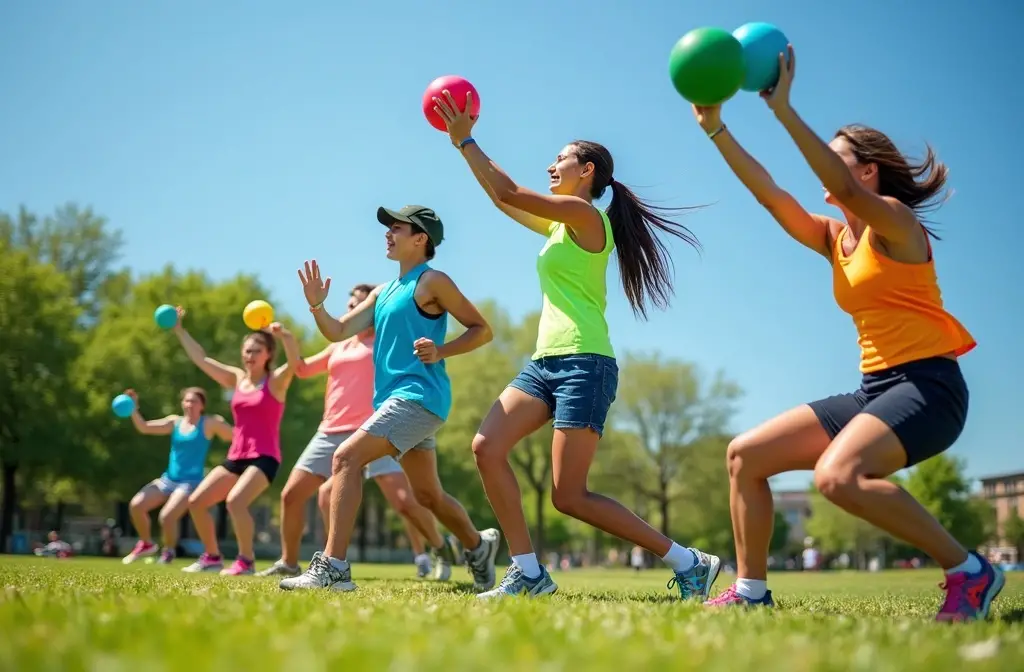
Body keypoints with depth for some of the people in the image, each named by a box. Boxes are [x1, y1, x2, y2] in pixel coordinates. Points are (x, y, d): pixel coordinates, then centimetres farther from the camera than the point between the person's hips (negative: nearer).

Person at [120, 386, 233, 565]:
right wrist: (133, 409, -9)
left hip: (191, 482, -6)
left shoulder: (209, 423, -3)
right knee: (136, 505, -9)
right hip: (168, 479, 6)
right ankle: (146, 544, 16)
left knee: (166, 516, -24)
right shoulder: (175, 422, 10)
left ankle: (168, 552, 7)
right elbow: (144, 427, 4)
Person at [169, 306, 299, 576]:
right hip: (235, 457, 7)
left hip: (264, 458, -7)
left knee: (235, 500, -29)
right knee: (196, 501, 3)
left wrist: (283, 334, -44)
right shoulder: (236, 379, 11)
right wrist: (179, 330, 13)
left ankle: (246, 561, -14)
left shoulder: (277, 380, -5)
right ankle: (212, 557, 18)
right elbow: (201, 359, 15)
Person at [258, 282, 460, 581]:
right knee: (291, 494, 5)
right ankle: (288, 562, 22)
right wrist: (286, 339, 13)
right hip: (330, 434, 6)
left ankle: (441, 548, 7)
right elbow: (302, 368, 28)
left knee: (403, 500, -16)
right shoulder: (338, 347, 21)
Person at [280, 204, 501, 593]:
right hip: (395, 399, 9)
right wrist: (316, 305, -5)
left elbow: (482, 329, -4)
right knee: (428, 495, 20)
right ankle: (479, 546, 42)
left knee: (346, 457, -22)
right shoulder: (383, 293, 19)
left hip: (418, 396, -9)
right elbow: (338, 333, 14)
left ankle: (332, 567, -26)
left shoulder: (432, 282, -4)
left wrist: (441, 351, -18)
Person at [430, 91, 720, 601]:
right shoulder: (559, 225, 19)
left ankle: (687, 563, 1)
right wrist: (464, 145, 26)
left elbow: (508, 193, -9)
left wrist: (466, 141, 1)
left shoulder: (584, 214, -6)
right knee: (487, 448, -7)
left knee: (570, 497, -10)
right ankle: (528, 573, -3)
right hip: (545, 362, 9)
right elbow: (502, 199, 28)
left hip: (583, 364, -9)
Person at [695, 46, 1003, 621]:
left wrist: (785, 110, -29)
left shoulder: (897, 221, -6)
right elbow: (769, 193, 8)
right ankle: (752, 591, 8)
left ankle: (969, 571, -17)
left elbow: (847, 192, -27)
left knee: (838, 476, -34)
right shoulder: (836, 240, 15)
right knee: (746, 454, 2)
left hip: (928, 386, -8)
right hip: (875, 389, 9)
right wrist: (716, 128, 3)